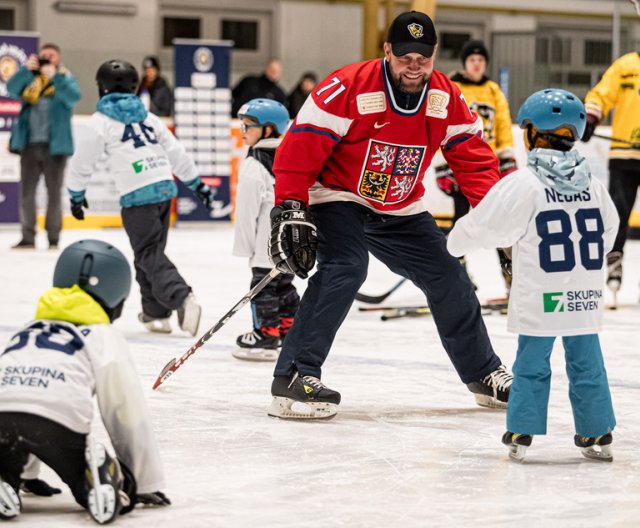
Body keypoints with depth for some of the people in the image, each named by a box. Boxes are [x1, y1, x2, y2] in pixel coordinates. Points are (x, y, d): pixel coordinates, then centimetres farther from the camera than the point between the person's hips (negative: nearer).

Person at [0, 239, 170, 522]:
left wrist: (26, 474, 49)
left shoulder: (28, 329, 35)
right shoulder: (104, 337, 20)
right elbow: (127, 414, 18)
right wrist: (148, 484, 25)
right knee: (117, 492, 15)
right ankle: (103, 477, -17)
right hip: (56, 424, -3)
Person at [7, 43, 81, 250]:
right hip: (29, 144, 3)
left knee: (54, 192, 3)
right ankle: (27, 237, 11)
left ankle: (53, 237, 10)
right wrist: (27, 69, -21)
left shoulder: (65, 78, 4)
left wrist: (55, 76, -27)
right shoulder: (30, 78, 11)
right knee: (27, 191, 5)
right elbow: (12, 89, -7)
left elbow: (74, 96, -16)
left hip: (54, 145, -3)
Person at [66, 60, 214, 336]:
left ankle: (182, 298, -27)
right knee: (151, 252, 17)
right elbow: (177, 152, 19)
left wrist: (76, 194, 18)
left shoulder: (101, 121, 2)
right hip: (166, 188, 6)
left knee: (149, 254, -6)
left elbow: (83, 161, 5)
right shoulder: (148, 117, 18)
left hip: (137, 195, -6)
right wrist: (197, 183, 27)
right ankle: (155, 313, 19)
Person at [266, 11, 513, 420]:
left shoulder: (447, 99, -8)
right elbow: (301, 146, -24)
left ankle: (484, 374, 30)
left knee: (448, 281, 9)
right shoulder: (349, 88, -25)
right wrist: (289, 208, -27)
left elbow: (472, 157, -1)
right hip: (337, 198, -6)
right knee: (344, 270, -30)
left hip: (401, 210, 6)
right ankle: (293, 379, -28)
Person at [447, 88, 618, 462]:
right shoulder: (593, 185, 5)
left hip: (540, 299, -4)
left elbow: (485, 225, -4)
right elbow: (608, 232, 18)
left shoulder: (523, 184, -11)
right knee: (587, 362, 11)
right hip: (586, 296, 4)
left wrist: (457, 242, 16)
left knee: (532, 364, 6)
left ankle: (522, 433, 8)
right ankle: (597, 434, 15)